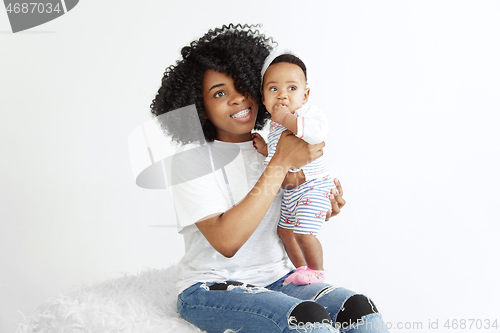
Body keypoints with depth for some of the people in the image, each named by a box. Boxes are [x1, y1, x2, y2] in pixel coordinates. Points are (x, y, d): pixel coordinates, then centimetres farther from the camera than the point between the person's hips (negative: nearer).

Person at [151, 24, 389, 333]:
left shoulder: (272, 146, 7)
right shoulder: (193, 160, -9)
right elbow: (226, 242, -23)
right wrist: (281, 164, -22)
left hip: (277, 280, 5)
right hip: (212, 288, -5)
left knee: (359, 307, -21)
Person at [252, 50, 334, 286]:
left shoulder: (308, 113, -17)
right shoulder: (276, 125, 9)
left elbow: (318, 131, -41)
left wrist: (288, 119, -36)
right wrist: (266, 149, 6)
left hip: (313, 186, -9)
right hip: (290, 190, 9)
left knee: (303, 232, -15)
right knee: (284, 230, 18)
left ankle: (316, 272, 10)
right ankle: (302, 269, 38)